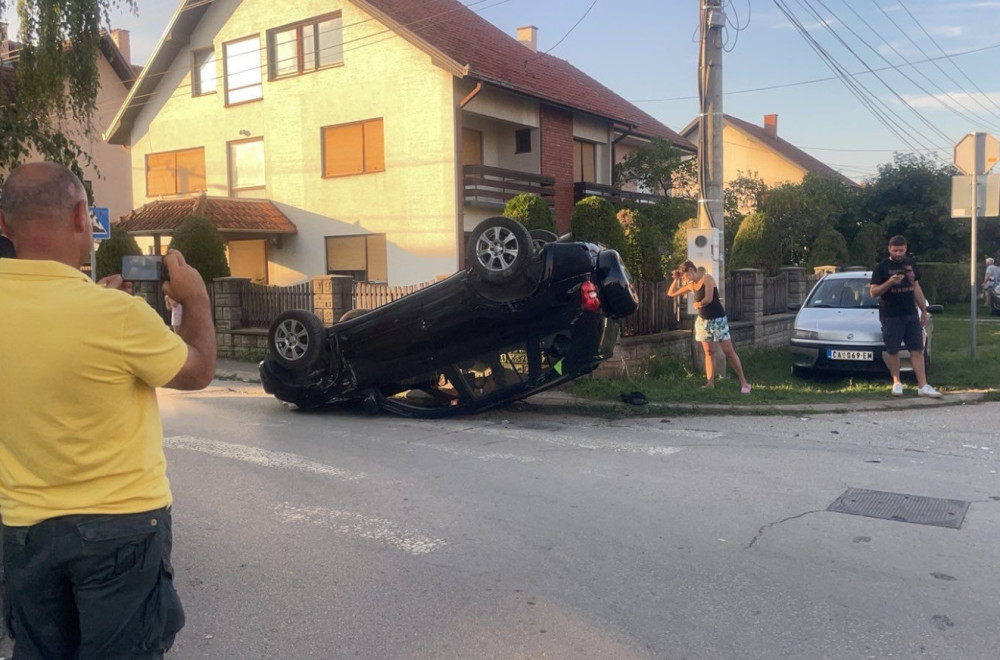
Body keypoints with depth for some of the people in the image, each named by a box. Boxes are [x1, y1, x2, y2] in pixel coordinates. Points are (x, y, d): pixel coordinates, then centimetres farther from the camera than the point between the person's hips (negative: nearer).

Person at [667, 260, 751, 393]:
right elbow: (671, 293, 15)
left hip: (718, 320, -6)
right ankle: (710, 383, 6)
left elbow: (708, 299, -21)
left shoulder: (707, 278, -11)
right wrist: (676, 279, 4)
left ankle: (743, 382, 2)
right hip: (703, 321, 7)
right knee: (708, 352, 5)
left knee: (729, 351, -5)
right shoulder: (691, 286, 8)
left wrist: (697, 304, -3)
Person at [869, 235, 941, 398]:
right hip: (891, 317, -4)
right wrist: (890, 282, -26)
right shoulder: (882, 268, -4)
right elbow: (873, 292, -10)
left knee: (917, 350, 1)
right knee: (893, 351, 2)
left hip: (911, 315, 4)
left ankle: (923, 386, 1)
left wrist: (924, 310, 17)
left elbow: (916, 288, 19)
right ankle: (896, 383, 17)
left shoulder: (911, 264, 11)